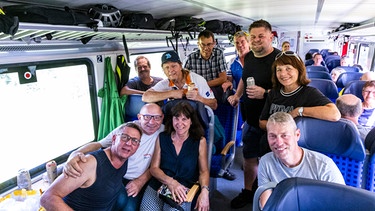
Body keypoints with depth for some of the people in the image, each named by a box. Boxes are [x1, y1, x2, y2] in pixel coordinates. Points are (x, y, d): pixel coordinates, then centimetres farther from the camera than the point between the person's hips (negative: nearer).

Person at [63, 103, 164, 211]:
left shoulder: (163, 132, -7)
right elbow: (98, 144, -12)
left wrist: (141, 181, -14)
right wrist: (75, 154, -31)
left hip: (140, 181, 1)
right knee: (121, 200, -27)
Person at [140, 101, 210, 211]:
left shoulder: (200, 141, -2)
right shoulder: (162, 138, 3)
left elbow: (204, 171, 0)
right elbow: (154, 168, 2)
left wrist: (204, 191, -20)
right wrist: (170, 182, -16)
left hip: (183, 190, -2)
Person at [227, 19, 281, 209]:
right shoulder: (249, 57, 7)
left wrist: (265, 93, -29)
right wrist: (237, 95, 14)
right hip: (251, 119, 7)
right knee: (249, 157, 17)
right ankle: (247, 192, 37)